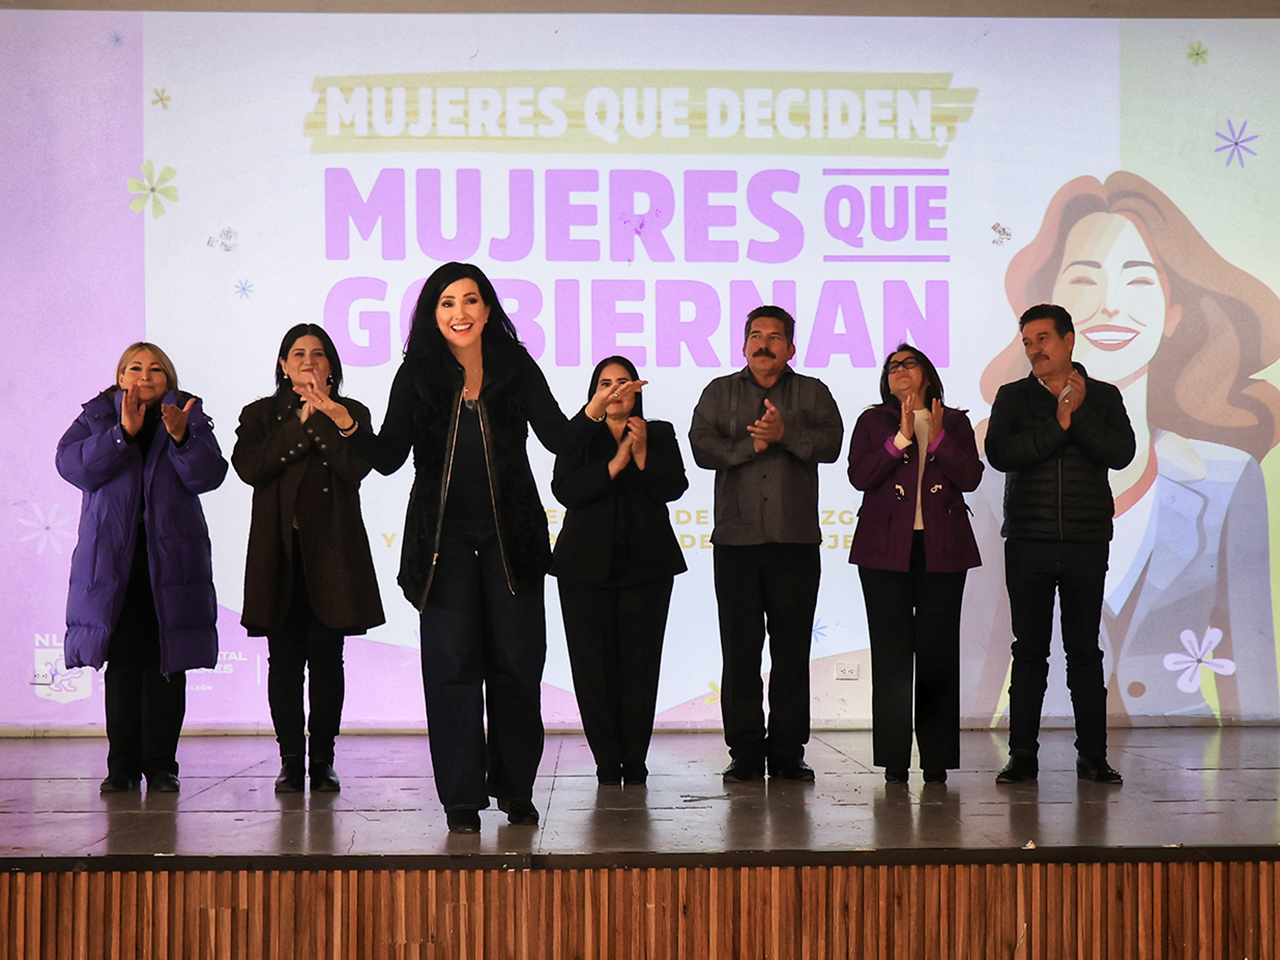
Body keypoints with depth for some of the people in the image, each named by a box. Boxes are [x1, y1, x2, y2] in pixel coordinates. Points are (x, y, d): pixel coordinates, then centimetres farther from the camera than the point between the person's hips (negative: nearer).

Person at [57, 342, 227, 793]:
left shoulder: (190, 417, 11)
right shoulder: (97, 417, 12)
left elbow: (208, 475, -4)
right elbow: (73, 465, -6)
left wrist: (181, 437, -21)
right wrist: (124, 433, -16)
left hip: (170, 558, 0)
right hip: (112, 561, 0)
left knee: (166, 663, -2)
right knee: (121, 664, 0)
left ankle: (161, 764, 4)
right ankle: (122, 765, 6)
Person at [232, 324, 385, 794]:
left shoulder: (351, 413, 10)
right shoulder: (259, 415, 12)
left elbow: (356, 466, -9)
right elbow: (249, 467, -7)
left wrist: (321, 414, -9)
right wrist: (300, 422, -7)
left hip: (331, 551, -1)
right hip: (279, 552, 1)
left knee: (326, 658, 0)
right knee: (284, 658, 1)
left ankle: (323, 760, 6)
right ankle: (290, 760, 7)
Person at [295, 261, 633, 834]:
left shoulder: (517, 368, 1)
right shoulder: (417, 376, 0)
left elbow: (559, 439, -4)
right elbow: (389, 458, -4)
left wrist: (595, 412, -22)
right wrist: (344, 422, -19)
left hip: (510, 535, 1)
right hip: (444, 537, -1)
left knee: (516, 662, 3)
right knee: (452, 664, -2)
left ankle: (515, 788, 18)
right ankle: (461, 797, 6)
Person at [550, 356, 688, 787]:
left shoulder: (660, 434, 14)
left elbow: (675, 486, 0)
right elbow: (565, 490, -6)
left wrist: (643, 455, -13)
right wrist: (616, 463, -13)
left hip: (646, 564, 1)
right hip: (588, 566, 0)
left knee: (640, 662, -3)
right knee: (594, 663, -3)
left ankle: (635, 760, 3)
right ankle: (607, 762, 3)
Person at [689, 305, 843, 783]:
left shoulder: (813, 393, 13)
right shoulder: (720, 392, 14)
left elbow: (830, 443, -4)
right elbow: (702, 447, -1)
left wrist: (784, 433, -16)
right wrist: (751, 444, -10)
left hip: (796, 540, 0)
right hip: (736, 538, 0)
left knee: (792, 649, 1)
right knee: (740, 649, -1)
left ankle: (787, 752, 8)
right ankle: (745, 753, 5)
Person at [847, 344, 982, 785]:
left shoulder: (955, 422, 13)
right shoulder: (873, 421, 11)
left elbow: (970, 477, 0)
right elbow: (859, 476, -4)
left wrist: (938, 437, -11)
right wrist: (901, 438, -11)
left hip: (942, 550, 1)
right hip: (887, 550, 0)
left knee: (938, 650, -1)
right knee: (891, 651, -3)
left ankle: (937, 758, 5)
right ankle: (894, 758, 2)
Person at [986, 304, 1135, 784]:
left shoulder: (1103, 397, 8)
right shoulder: (1012, 397, 7)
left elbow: (1121, 453, -8)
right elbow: (1000, 453, -10)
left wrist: (1078, 413, -12)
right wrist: (1058, 424, -12)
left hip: (1086, 542, 0)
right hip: (1027, 542, 0)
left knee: (1085, 650, 3)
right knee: (1029, 650, 3)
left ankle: (1092, 756, 10)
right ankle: (1023, 755, 9)